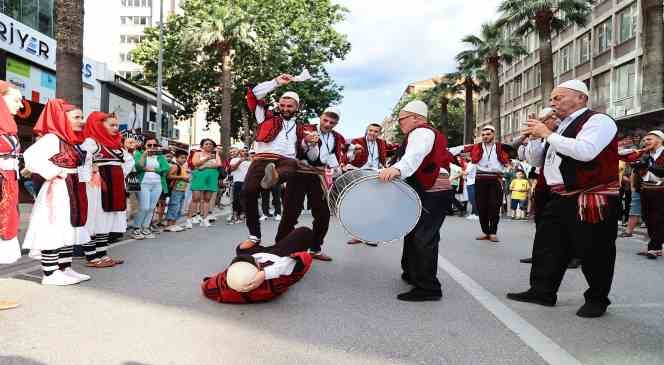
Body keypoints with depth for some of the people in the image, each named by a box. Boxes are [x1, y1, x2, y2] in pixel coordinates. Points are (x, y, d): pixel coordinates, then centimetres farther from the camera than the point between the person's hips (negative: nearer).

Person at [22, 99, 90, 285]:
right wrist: (55, 172, -21)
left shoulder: (71, 141, 15)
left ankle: (65, 268, 20)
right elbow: (30, 157, -27)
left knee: (67, 231, 13)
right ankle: (50, 274, 1)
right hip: (57, 192, -10)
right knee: (53, 232, -5)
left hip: (71, 192, 10)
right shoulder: (51, 138, -13)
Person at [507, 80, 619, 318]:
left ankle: (597, 299, 21)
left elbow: (584, 151, -27)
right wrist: (534, 136, 2)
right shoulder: (560, 127, 17)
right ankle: (542, 291, 21)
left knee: (593, 252, 4)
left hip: (590, 200, -8)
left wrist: (547, 134, -19)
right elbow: (535, 160, 19)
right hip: (556, 200, 8)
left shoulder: (598, 121, -8)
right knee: (547, 246, 10)